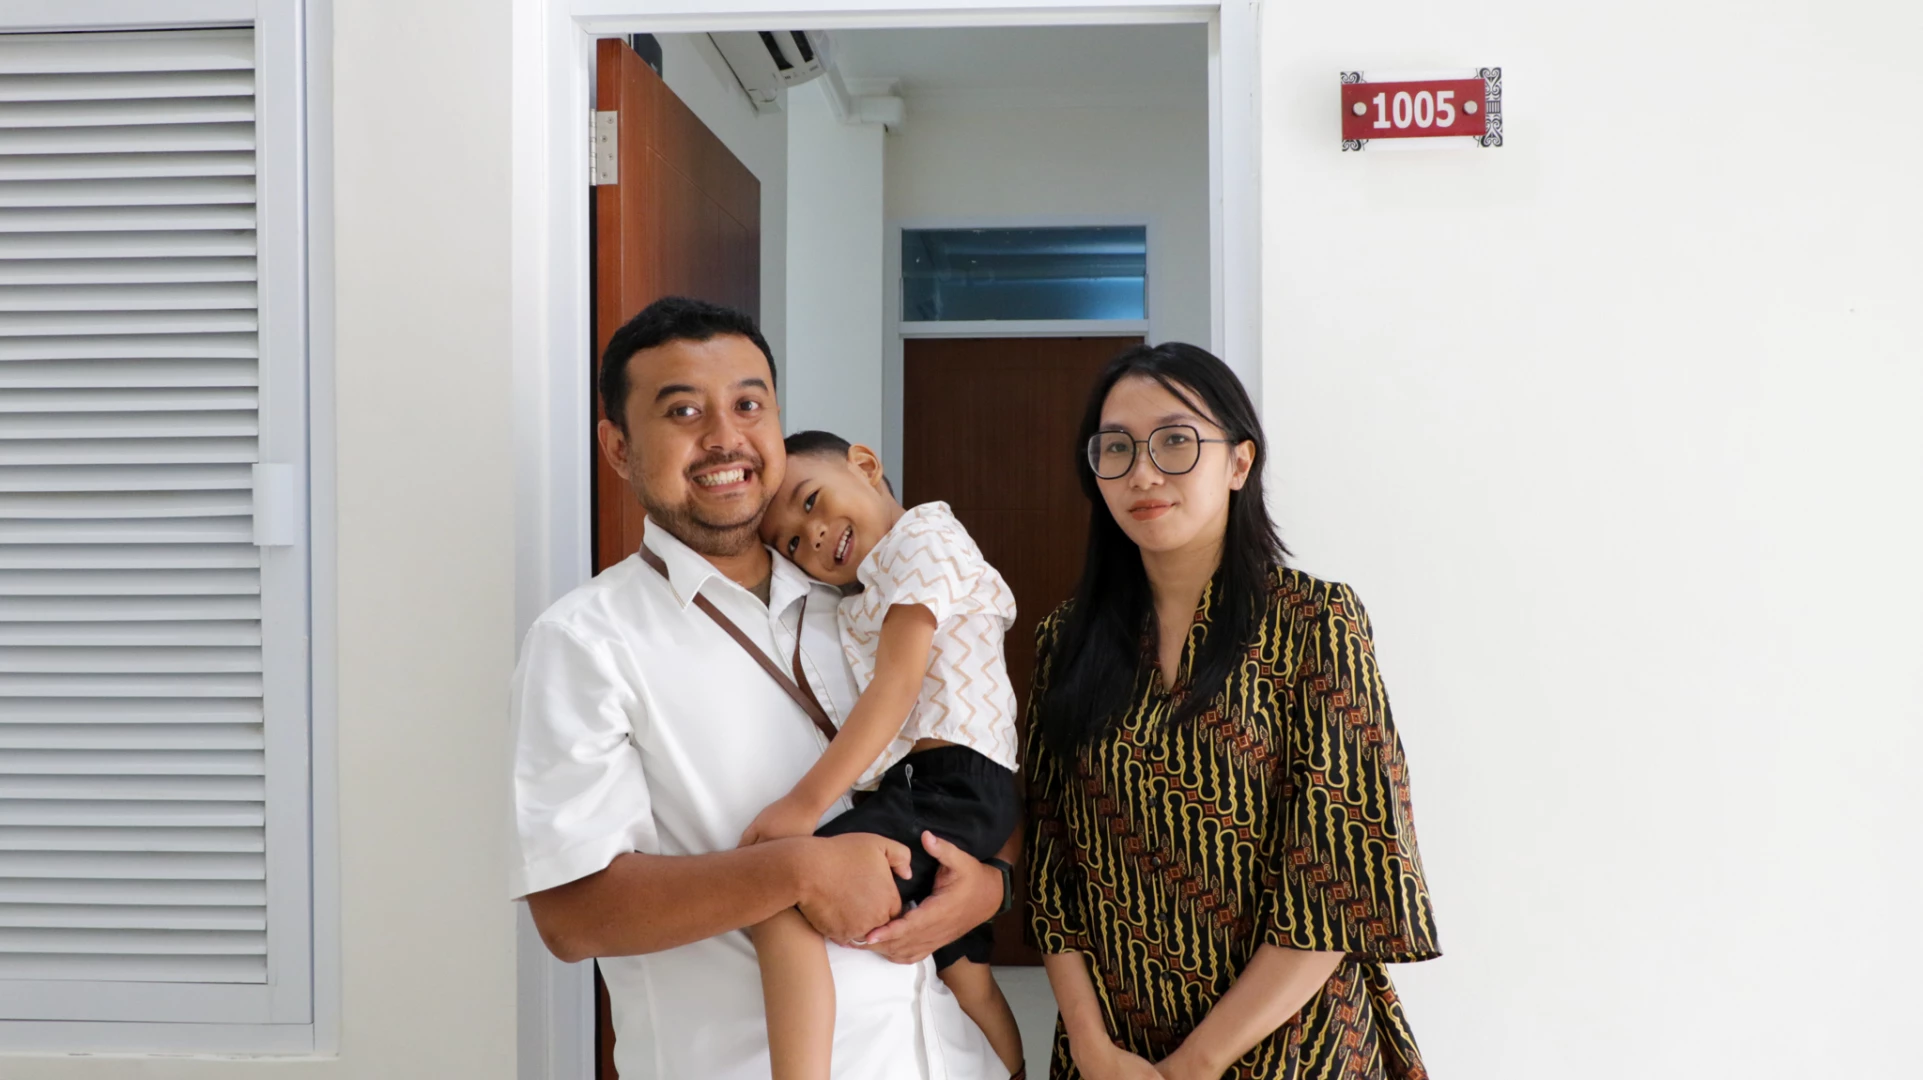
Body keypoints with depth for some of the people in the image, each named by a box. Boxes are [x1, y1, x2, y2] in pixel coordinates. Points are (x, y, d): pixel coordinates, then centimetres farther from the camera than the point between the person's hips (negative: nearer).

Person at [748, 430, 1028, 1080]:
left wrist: (806, 802, -20)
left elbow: (897, 683, -15)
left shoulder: (920, 534, -4)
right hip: (963, 801, 11)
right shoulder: (865, 599, 27)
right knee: (965, 974, 23)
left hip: (952, 788, -11)